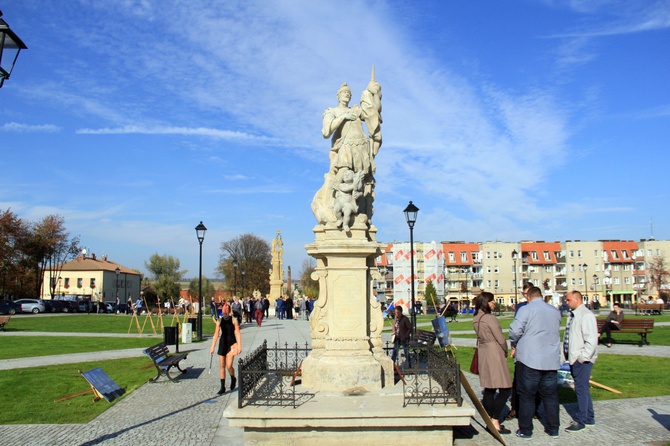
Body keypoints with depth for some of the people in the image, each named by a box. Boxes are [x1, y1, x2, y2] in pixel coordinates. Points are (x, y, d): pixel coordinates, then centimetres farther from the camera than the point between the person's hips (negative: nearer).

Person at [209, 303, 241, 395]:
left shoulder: (233, 320, -6)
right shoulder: (220, 321, 2)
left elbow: (238, 334, -7)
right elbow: (216, 334, 5)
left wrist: (239, 346, -14)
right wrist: (213, 347, 2)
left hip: (231, 343, -4)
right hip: (222, 343, 4)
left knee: (229, 366, -11)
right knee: (221, 366, 5)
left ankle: (233, 379, 21)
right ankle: (222, 387, 13)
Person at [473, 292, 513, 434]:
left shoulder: (476, 319, 10)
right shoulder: (490, 318, -16)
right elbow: (500, 338, -13)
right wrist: (505, 352, 6)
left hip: (483, 353, 9)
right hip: (494, 354, -9)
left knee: (489, 388, 13)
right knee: (505, 388, -4)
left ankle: (489, 420, 17)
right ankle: (495, 421, -6)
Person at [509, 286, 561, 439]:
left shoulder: (526, 309, -9)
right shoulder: (556, 311, 9)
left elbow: (514, 331, -15)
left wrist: (514, 346, 3)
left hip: (529, 359, -5)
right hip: (551, 360, 5)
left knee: (527, 395, 4)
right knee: (550, 395, 14)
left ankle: (525, 430, 10)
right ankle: (553, 429, 21)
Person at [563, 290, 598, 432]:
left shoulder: (586, 316, -16)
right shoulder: (572, 315, 12)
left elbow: (591, 341, -22)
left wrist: (582, 358, -21)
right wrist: (569, 356, 15)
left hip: (582, 360, -9)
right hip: (574, 359, 9)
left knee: (581, 389, -3)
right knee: (582, 389, 17)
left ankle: (580, 420, 6)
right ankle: (589, 418, 29)